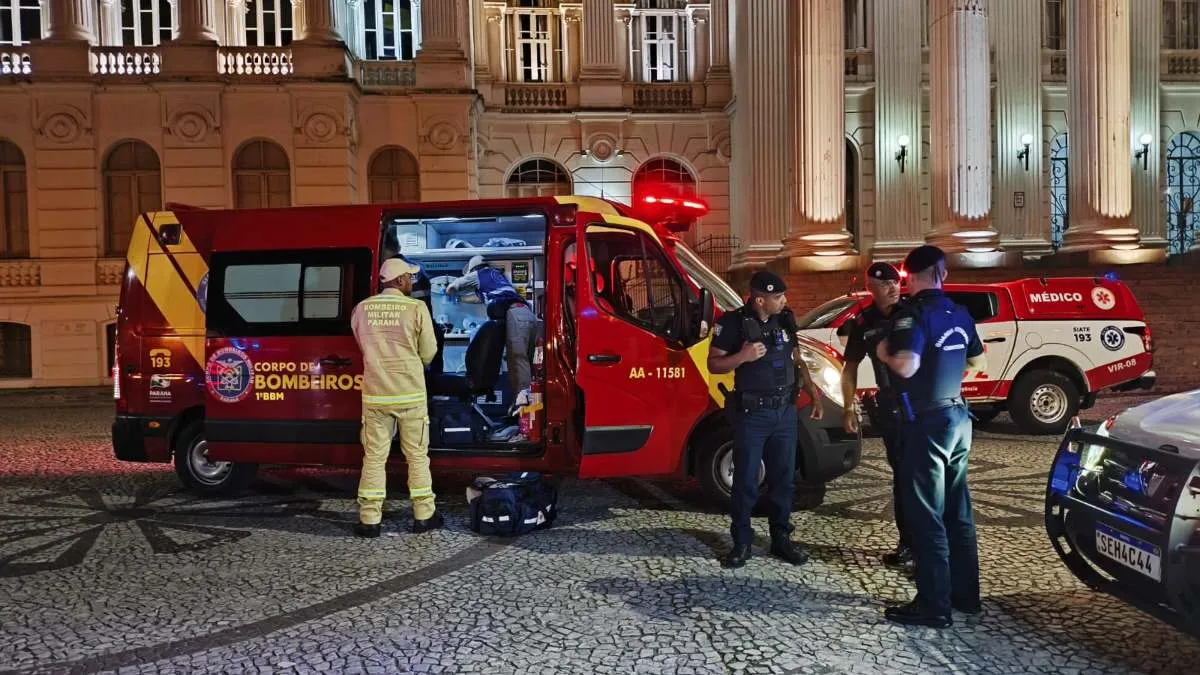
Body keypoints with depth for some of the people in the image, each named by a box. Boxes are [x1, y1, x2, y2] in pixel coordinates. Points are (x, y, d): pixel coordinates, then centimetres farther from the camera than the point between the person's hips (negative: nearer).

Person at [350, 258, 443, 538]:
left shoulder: (361, 309, 1)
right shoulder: (416, 308, -9)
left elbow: (363, 347, 12)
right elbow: (428, 353, -2)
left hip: (374, 394, 2)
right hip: (410, 394, -2)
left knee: (374, 457, 8)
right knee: (417, 456, 9)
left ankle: (370, 519, 11)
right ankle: (424, 515, 17)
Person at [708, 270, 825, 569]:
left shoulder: (785, 319, 6)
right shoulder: (734, 323, -11)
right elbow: (714, 364, -7)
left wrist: (813, 393, 14)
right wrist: (743, 356, -24)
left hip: (785, 411, 5)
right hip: (751, 413, -5)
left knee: (783, 478, 11)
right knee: (745, 480, 2)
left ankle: (781, 539, 24)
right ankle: (742, 542, 15)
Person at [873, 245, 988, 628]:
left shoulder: (913, 314, -15)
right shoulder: (959, 315, 9)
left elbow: (906, 366, -28)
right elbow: (978, 362, 22)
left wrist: (883, 353, -10)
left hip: (926, 423, -8)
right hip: (958, 418, 8)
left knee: (926, 516, -2)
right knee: (958, 512, 16)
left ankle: (934, 606, 3)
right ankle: (965, 594, 25)